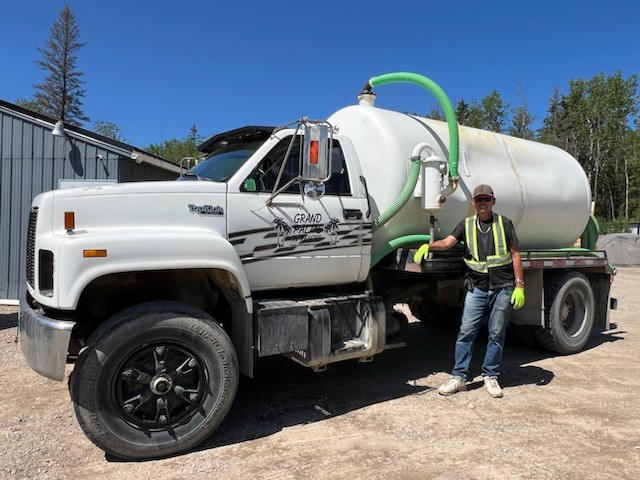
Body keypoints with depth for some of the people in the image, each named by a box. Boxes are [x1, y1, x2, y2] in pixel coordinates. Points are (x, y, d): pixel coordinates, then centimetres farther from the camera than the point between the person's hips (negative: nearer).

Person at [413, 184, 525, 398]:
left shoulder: (504, 223, 4)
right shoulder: (467, 224, 6)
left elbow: (515, 255, 4)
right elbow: (447, 242, -8)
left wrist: (519, 286, -2)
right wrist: (427, 245, -29)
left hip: (503, 288, 0)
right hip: (477, 288, 0)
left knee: (497, 334, 7)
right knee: (466, 332, -3)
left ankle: (491, 376, 21)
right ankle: (458, 377, 6)